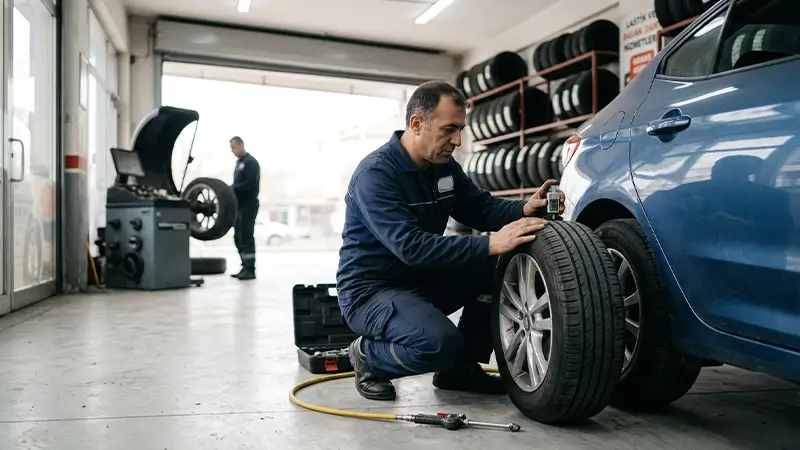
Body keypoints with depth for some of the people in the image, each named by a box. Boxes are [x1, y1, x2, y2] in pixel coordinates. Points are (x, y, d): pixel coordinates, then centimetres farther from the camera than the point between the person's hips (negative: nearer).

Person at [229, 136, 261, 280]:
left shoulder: (251, 162, -9)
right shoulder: (239, 162, 19)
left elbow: (250, 184, -20)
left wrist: (232, 188, -19)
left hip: (248, 205, -9)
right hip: (240, 205, 9)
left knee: (247, 237, -9)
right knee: (239, 238, 10)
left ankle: (250, 270, -5)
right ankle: (245, 267, 16)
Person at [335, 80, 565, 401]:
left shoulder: (445, 167, 4)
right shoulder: (375, 173, -22)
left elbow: (483, 209, 7)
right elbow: (410, 246, -32)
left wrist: (525, 209, -15)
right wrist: (490, 244, -38)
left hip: (423, 280, 8)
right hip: (371, 290, -8)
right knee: (440, 342, -33)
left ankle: (463, 367, 6)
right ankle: (369, 356, 0)